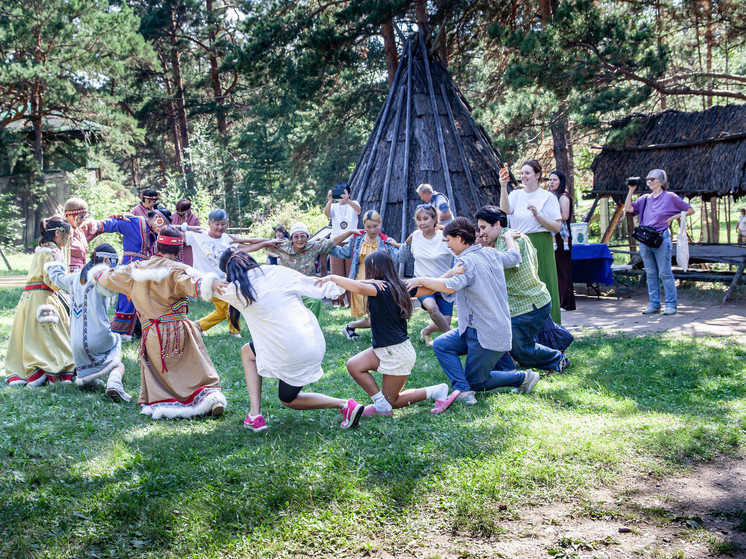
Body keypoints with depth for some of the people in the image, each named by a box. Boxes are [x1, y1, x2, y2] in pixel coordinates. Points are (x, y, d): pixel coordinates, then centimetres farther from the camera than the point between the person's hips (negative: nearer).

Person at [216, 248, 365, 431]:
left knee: (288, 400, 22)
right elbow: (321, 287, 4)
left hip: (293, 354, -6)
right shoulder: (279, 273, 1)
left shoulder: (237, 290, -10)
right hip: (313, 340, 6)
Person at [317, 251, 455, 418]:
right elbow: (430, 288, 9)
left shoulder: (382, 288, -21)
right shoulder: (400, 287, 4)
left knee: (391, 401, 5)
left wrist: (333, 277, -32)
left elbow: (360, 288, -41)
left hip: (397, 354, -9)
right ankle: (381, 404, 5)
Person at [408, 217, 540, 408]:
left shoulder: (466, 261, -18)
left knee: (476, 382, 5)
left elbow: (451, 286, -36)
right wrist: (508, 237, 47)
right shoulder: (491, 254, 8)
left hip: (488, 335, -9)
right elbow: (515, 257, 28)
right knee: (441, 345, 2)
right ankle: (463, 391, -7)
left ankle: (523, 377, 7)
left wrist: (421, 280, -27)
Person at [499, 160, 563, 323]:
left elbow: (557, 227, -6)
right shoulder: (516, 195, 9)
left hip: (541, 248, -3)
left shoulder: (548, 197, 0)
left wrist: (537, 215, -17)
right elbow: (505, 210, -13)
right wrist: (503, 187, -23)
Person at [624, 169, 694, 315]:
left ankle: (671, 305, -1)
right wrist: (631, 190, 3)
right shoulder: (645, 199, 14)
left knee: (665, 273, -5)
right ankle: (654, 304, 14)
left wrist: (672, 217, -6)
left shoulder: (670, 197, 0)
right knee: (651, 274, 8)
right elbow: (628, 208, 5)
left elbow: (690, 210, 3)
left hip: (661, 239, -5)